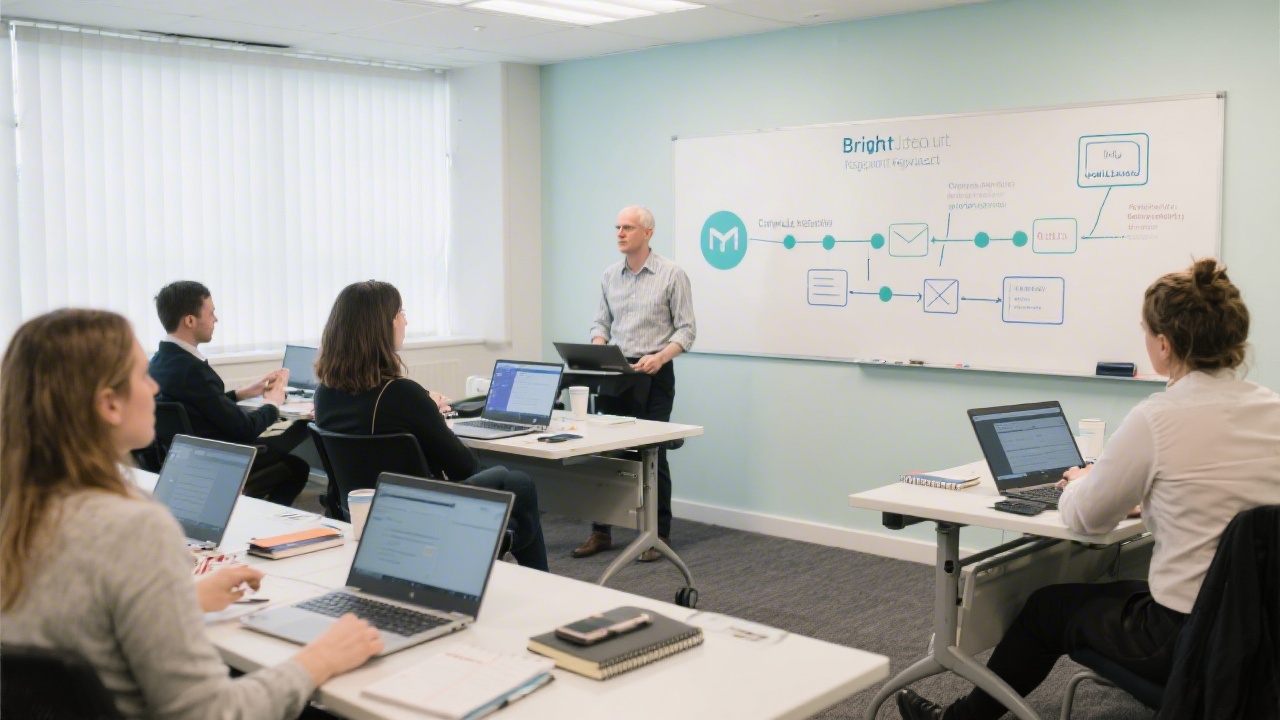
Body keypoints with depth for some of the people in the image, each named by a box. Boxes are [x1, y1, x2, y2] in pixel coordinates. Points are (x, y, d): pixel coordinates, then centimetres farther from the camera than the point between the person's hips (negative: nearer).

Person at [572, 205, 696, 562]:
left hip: (653, 375, -5)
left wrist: (660, 356, -23)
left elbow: (686, 329, -8)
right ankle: (601, 531, 17)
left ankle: (659, 535, 12)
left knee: (652, 453, 0)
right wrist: (598, 349, -7)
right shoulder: (610, 276, 9)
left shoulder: (672, 274, -6)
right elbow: (601, 321, 14)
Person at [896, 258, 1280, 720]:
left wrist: (1081, 482, 14)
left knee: (1049, 606, 19)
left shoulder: (1157, 419, -20)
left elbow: (1085, 517, -7)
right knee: (1116, 589, 31)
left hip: (1186, 639, -7)